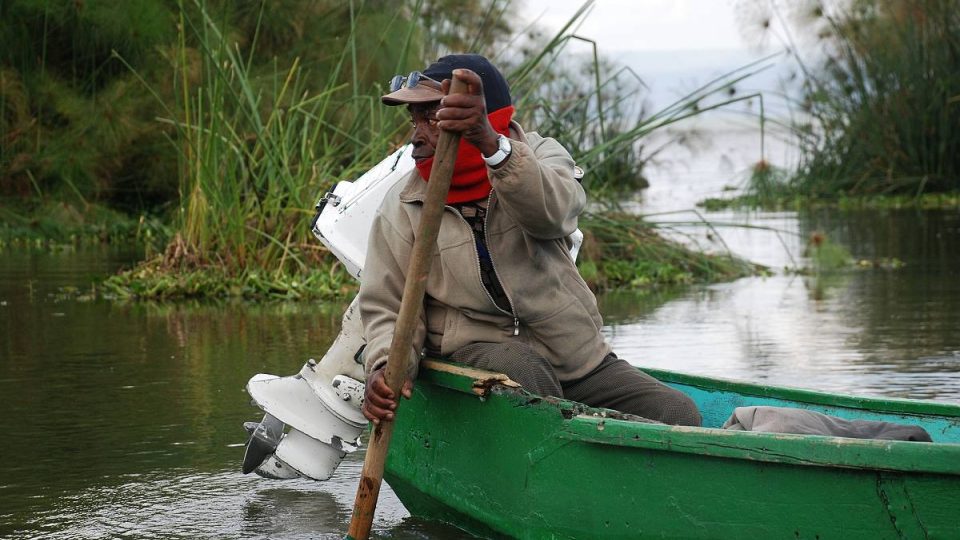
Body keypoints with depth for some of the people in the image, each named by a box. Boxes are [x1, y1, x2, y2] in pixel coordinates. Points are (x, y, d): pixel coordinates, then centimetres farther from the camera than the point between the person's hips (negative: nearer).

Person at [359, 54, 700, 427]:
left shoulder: (538, 155, 2)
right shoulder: (401, 209, 1)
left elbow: (550, 210, -24)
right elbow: (387, 308, 1)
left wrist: (491, 144, -44)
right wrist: (386, 367, -23)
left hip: (580, 359, 2)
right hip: (476, 351, -2)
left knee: (678, 415, -15)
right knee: (520, 368, -38)